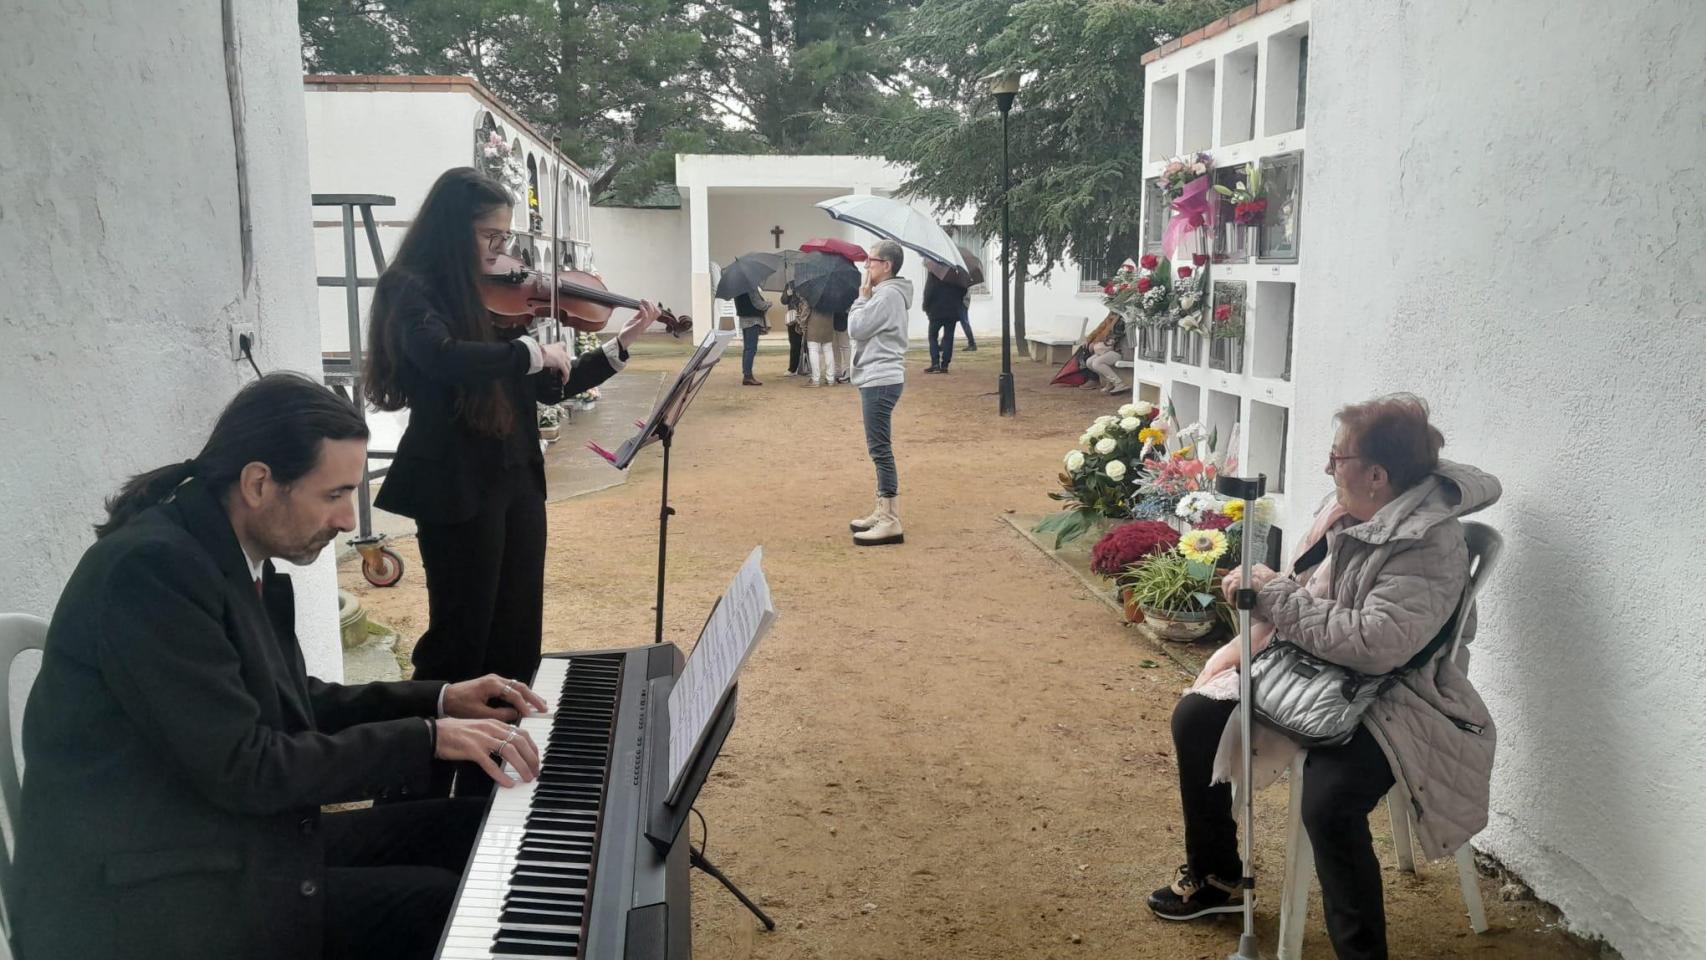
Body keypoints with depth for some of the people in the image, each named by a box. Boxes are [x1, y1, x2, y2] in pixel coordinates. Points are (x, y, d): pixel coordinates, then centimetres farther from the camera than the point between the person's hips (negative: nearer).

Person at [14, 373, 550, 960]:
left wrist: (436, 701, 11)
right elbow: (245, 768, -25)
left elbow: (288, 705, 18)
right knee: (439, 905, -20)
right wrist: (425, 738, -18)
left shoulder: (234, 554, 5)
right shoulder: (155, 566, -23)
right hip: (159, 898, -9)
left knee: (479, 832, 3)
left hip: (231, 838, 9)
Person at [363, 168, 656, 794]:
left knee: (516, 638, 11)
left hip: (517, 483, 7)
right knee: (460, 639, 0)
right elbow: (444, 358, -30)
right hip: (456, 489, -7)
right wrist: (533, 351, -22)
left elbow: (547, 389, 14)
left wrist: (620, 345, 7)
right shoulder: (411, 289, -9)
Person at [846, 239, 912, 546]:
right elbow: (865, 331, 20)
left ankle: (891, 522, -10)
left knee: (880, 449, -10)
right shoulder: (885, 293, 17)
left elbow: (856, 328, -15)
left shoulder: (887, 295, -15)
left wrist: (862, 297, -7)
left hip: (880, 381, -11)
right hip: (878, 379, 11)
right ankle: (883, 512, 23)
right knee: (879, 449, 15)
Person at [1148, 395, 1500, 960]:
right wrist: (1255, 636, 1)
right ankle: (1216, 877, 23)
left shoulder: (1428, 546, -24)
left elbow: (1373, 644, -34)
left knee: (1326, 802, -32)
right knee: (1194, 717, 5)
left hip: (1385, 699, -9)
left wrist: (1274, 594, -26)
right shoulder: (1346, 509, 1)